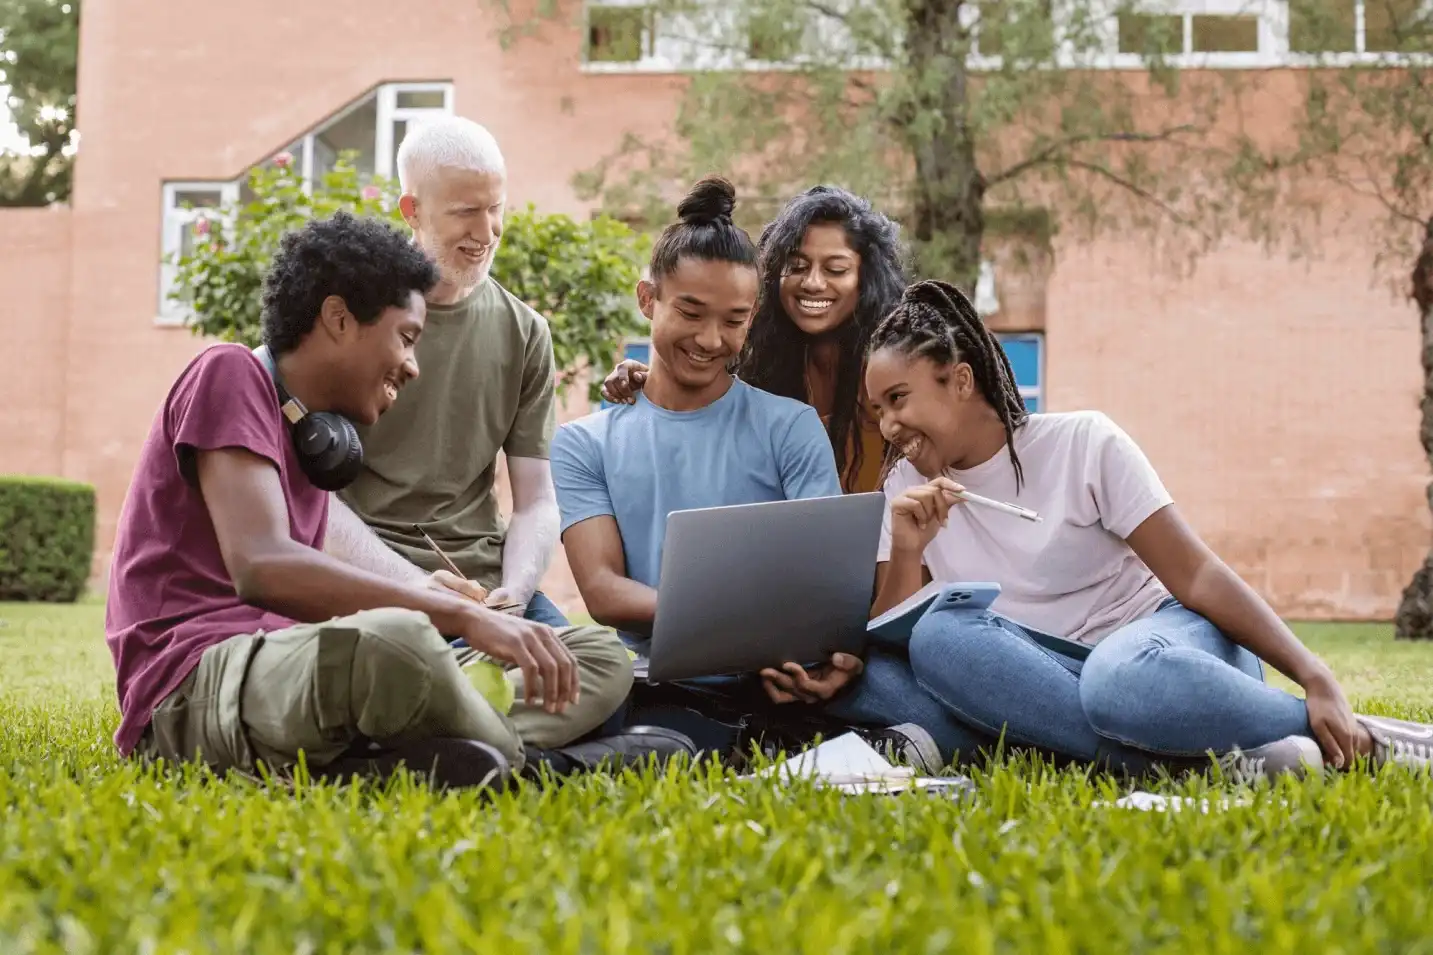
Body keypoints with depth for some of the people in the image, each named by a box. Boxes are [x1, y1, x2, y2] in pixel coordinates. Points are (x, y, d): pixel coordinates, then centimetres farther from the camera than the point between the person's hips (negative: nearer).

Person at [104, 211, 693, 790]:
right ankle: (529, 761, -11)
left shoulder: (315, 436, 24)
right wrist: (459, 615, -23)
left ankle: (370, 766, -22)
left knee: (601, 657, 3)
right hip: (191, 692, -9)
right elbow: (261, 567, -19)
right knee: (393, 641, -41)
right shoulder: (230, 375, -3)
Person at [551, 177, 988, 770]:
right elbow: (601, 589, 1)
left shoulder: (790, 428, 13)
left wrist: (840, 652, -22)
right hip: (660, 682, 2)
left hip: (780, 671, -1)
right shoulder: (583, 446, 14)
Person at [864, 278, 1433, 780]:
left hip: (1168, 638, -4)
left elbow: (1196, 575, -9)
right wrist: (906, 551, -17)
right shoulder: (909, 489, 7)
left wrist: (1316, 678, -19)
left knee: (1121, 675, -40)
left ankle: (1358, 740, -21)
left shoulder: (1082, 442, -4)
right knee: (937, 639, -28)